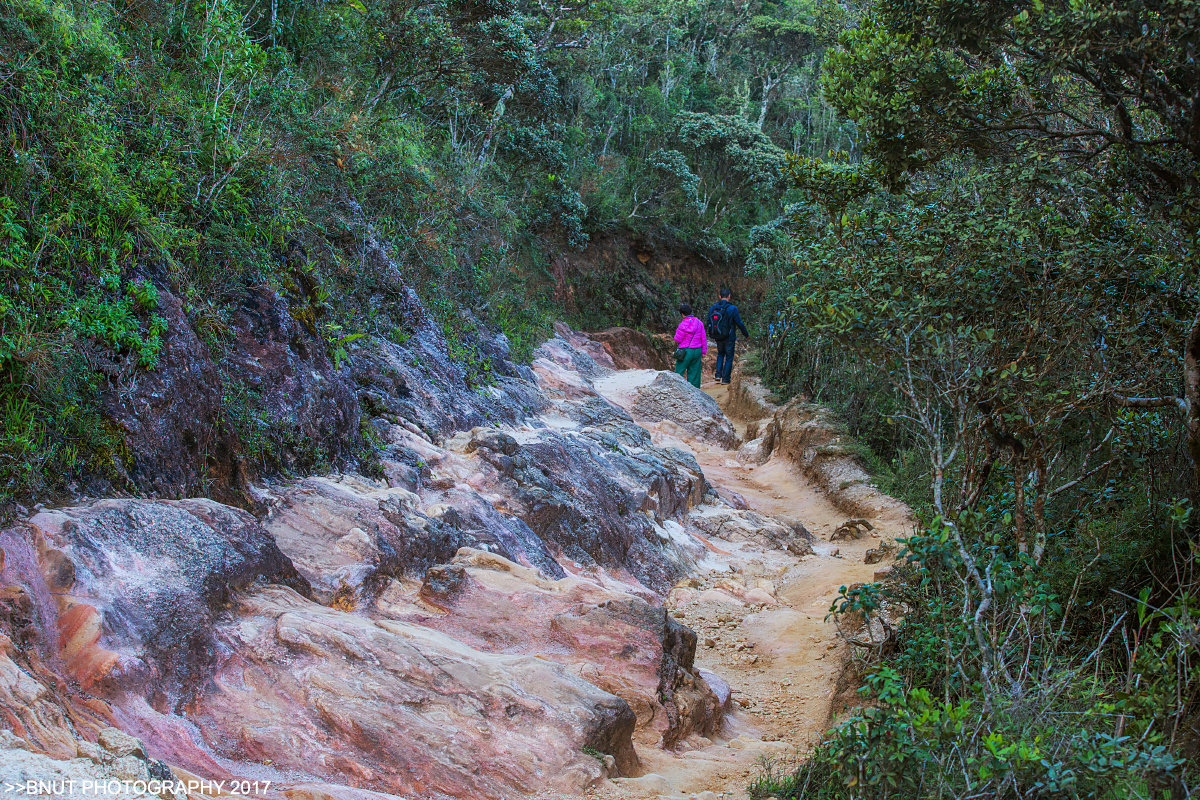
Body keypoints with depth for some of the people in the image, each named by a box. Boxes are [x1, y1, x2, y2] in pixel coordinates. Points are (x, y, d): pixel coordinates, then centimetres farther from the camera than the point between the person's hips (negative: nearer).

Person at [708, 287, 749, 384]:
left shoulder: (713, 308, -1)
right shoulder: (732, 308, -14)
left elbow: (709, 324, 7)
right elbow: (740, 324, -9)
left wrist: (712, 335, 24)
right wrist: (746, 335, 5)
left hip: (718, 337, 4)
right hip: (729, 338, -4)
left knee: (720, 354, 25)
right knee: (729, 357, 7)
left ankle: (718, 374, 12)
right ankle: (725, 379, 8)